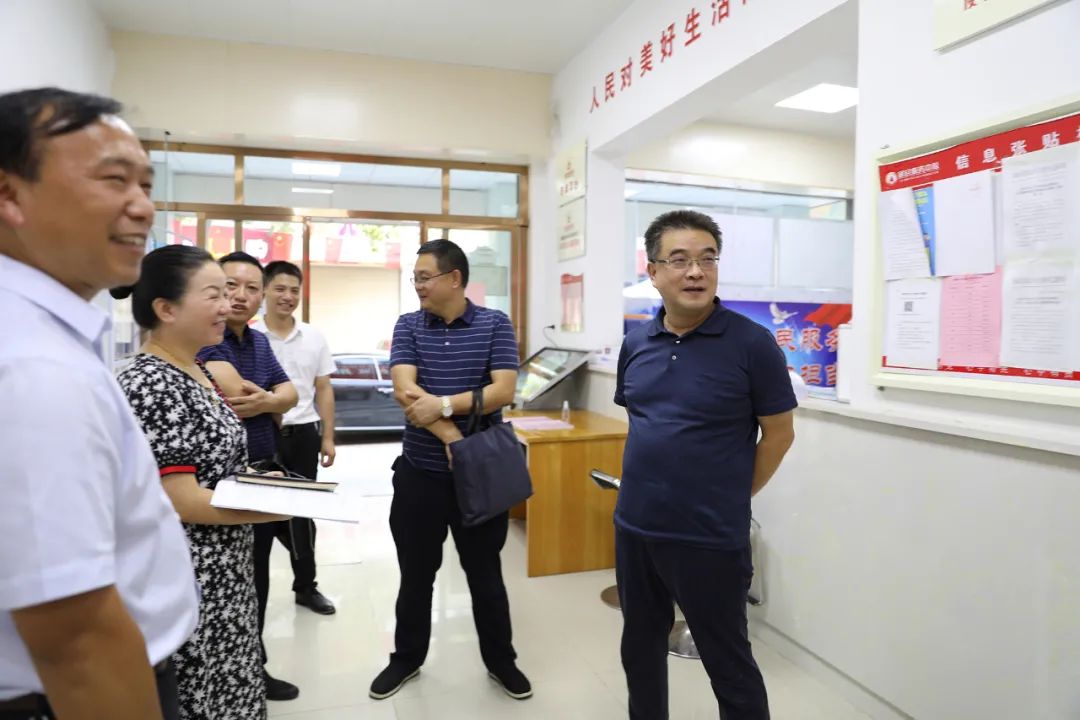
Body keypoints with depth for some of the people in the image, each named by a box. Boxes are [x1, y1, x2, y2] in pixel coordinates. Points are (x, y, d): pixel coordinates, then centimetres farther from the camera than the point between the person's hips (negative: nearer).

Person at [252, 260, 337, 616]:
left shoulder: (315, 338, 6)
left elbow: (323, 391, 9)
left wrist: (328, 438, 6)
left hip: (304, 434, 3)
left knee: (303, 512, 13)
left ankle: (306, 585, 27)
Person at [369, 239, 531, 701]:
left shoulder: (495, 325, -3)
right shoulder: (408, 326, 1)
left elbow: (503, 391, -14)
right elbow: (404, 392, -12)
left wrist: (442, 405, -24)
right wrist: (449, 436, -22)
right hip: (419, 472, 2)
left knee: (485, 572, 12)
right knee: (415, 574, 15)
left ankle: (500, 660, 32)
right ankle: (406, 658, 36)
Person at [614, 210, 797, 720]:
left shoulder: (751, 343, -13)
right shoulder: (635, 344, 2)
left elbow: (778, 433, -5)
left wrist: (734, 498, -1)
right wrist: (652, 479, 10)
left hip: (710, 539, -5)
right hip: (634, 528, 5)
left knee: (728, 664, 12)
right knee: (640, 651, 22)